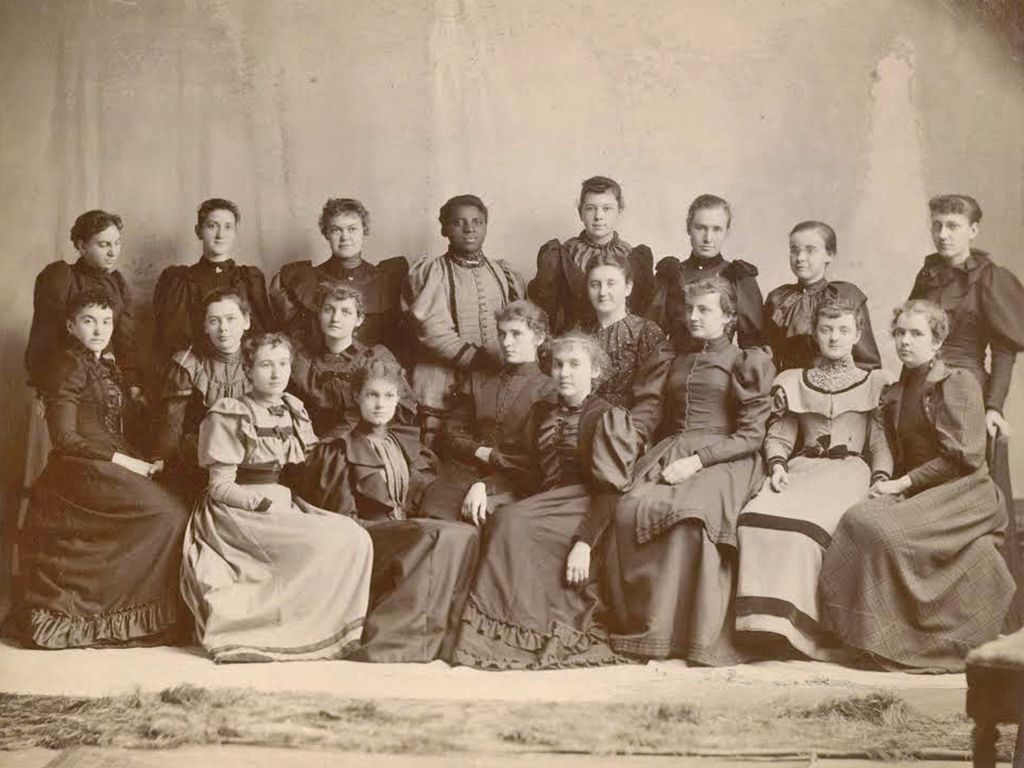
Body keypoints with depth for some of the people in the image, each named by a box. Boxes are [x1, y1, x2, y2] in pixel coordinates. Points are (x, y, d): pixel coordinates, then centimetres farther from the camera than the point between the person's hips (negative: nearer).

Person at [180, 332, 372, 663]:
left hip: (288, 506, 6)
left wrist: (308, 506, -2)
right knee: (323, 545, -29)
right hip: (241, 513, -6)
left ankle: (342, 632, -12)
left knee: (355, 537, -19)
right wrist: (266, 503, -20)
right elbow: (220, 488, -10)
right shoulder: (231, 415, -6)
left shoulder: (294, 411, 14)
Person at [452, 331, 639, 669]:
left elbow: (610, 489, -8)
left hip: (587, 511, -5)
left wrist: (585, 542, -21)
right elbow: (523, 469, 20)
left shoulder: (609, 417, 2)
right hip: (546, 505, 5)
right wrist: (483, 483, -1)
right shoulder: (541, 412, 21)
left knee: (511, 522, -28)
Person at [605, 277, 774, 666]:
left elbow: (751, 435, 1)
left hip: (723, 459, -4)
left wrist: (698, 460, -13)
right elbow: (644, 418, 16)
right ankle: (637, 627, -27)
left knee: (688, 513, -36)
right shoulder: (671, 361, 26)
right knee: (632, 509, -29)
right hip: (669, 453, 4)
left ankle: (694, 635, -32)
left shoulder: (746, 363, 12)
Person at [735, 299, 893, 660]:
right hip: (802, 467, 3)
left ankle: (791, 626, -29)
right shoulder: (792, 382, 23)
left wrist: (881, 481, -7)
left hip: (849, 470, -2)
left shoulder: (876, 382, 17)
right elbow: (779, 436, 18)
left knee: (806, 521, -35)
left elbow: (882, 441, 10)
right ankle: (766, 624, -30)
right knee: (759, 514, -31)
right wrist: (777, 465, -3)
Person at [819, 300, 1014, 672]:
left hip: (962, 491, -7)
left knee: (882, 530, -30)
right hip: (918, 494, 7)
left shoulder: (958, 382, -4)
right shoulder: (895, 393, 18)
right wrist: (887, 483, -4)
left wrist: (902, 483, -13)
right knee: (859, 520, -23)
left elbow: (962, 457, -12)